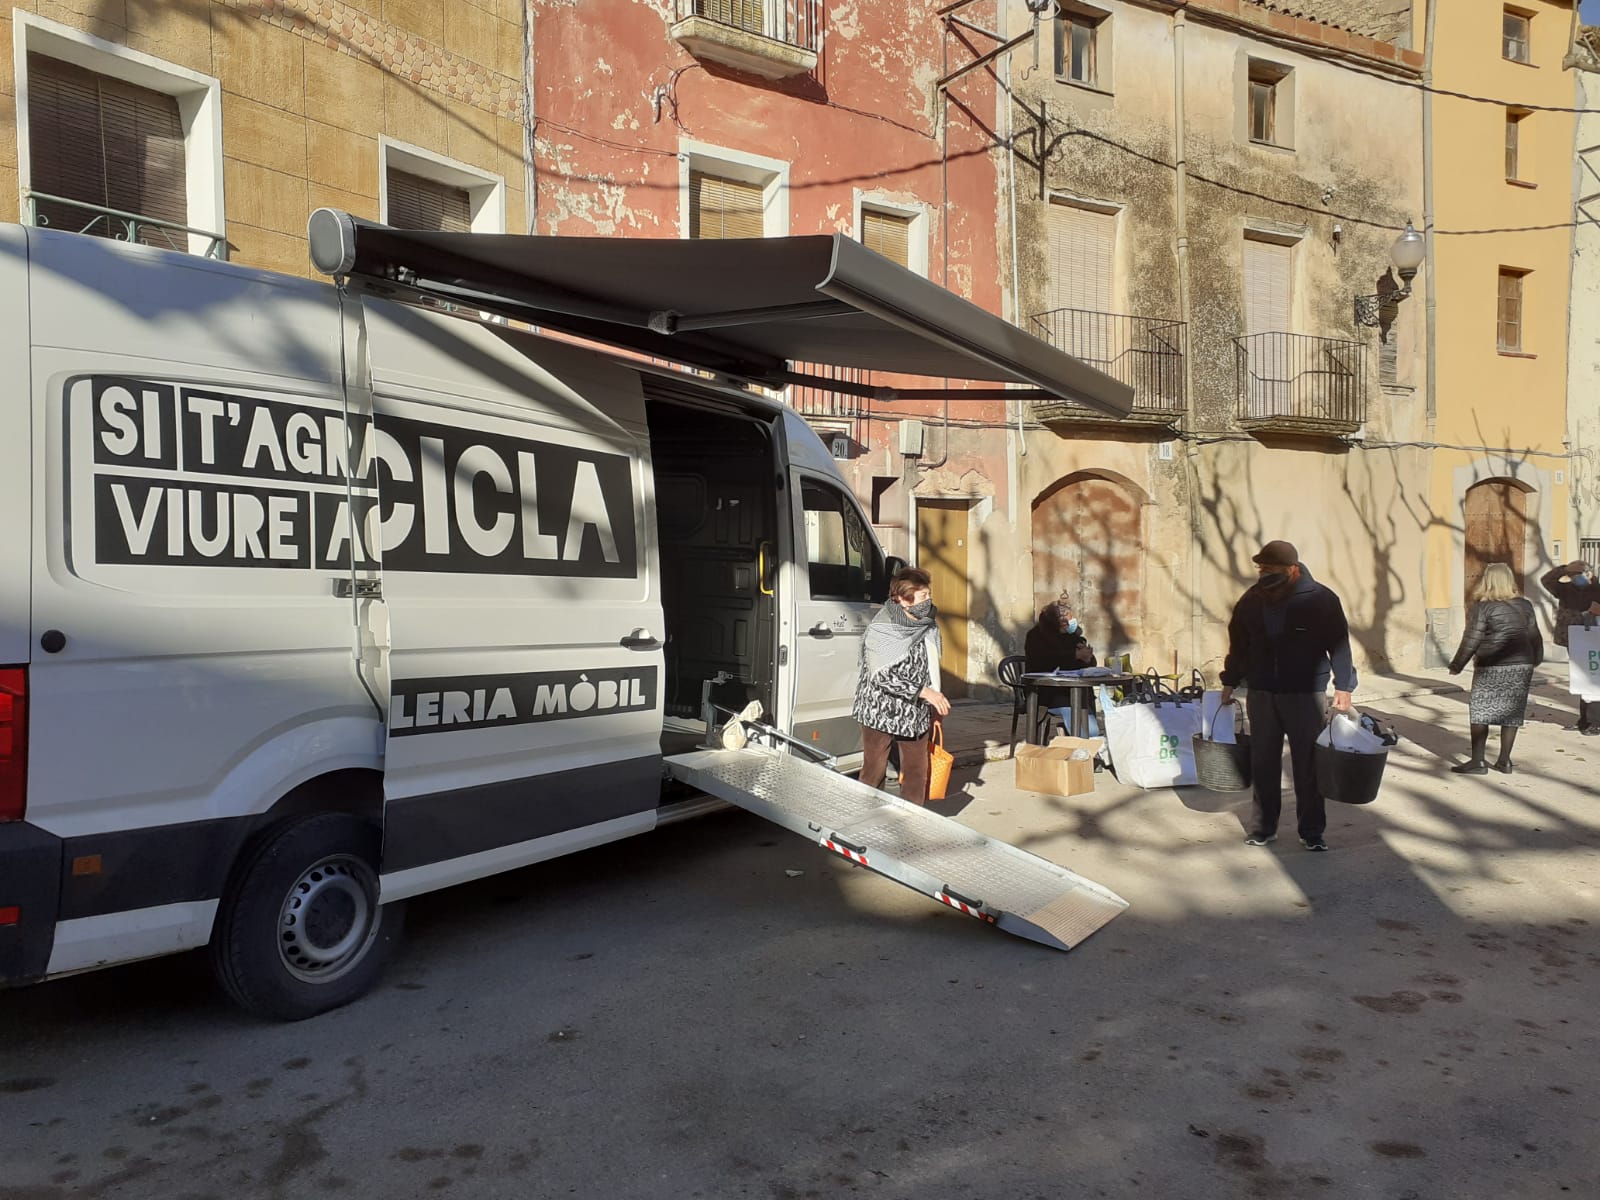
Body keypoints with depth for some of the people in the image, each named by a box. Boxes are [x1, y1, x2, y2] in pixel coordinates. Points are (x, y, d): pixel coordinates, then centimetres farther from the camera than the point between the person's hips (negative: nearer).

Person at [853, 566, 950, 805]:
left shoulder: (929, 627, 3)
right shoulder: (880, 630, -15)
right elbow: (881, 676, -21)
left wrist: (934, 706, 15)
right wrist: (923, 692, -23)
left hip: (915, 714, 5)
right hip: (880, 712, -5)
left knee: (917, 774, 7)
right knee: (874, 773, 4)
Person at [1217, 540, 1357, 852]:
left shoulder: (1321, 600, -7)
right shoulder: (1252, 600, 4)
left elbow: (1339, 646, -5)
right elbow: (1238, 644, 13)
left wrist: (1343, 687, -12)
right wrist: (1230, 682, 14)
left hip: (1305, 695, -3)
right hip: (1261, 694, 3)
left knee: (1308, 766, 1)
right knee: (1263, 764, 7)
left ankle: (1312, 831, 12)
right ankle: (1263, 827, 18)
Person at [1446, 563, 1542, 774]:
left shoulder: (1482, 607, -8)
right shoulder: (1525, 606, 8)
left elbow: (1471, 639, -8)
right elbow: (1535, 637, 14)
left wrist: (1457, 665, -1)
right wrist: (1535, 660, 28)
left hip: (1492, 668, -5)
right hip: (1522, 666, 5)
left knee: (1480, 711, 1)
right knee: (1511, 712, 11)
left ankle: (1478, 761, -1)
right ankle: (1504, 760, 14)